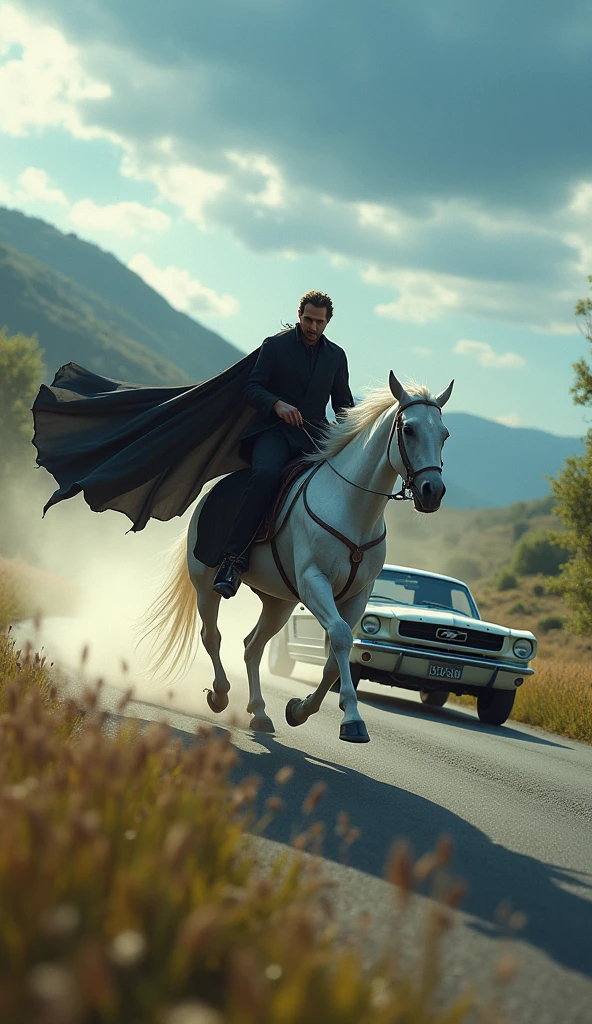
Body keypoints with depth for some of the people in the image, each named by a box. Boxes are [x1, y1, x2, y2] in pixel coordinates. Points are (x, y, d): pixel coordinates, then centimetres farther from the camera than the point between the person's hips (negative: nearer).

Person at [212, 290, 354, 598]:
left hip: (314, 439, 4)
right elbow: (252, 388, -1)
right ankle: (234, 558, -37)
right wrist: (277, 404, -21)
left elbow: (343, 404, 24)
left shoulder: (336, 355, 17)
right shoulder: (275, 346, 6)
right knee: (265, 474, -35)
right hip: (275, 432, -4)